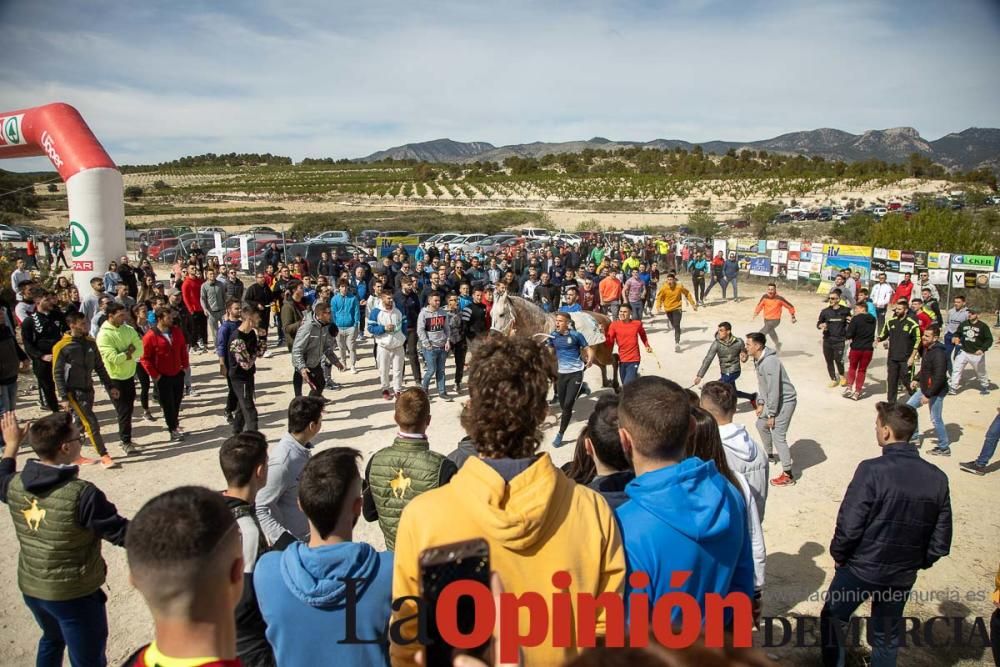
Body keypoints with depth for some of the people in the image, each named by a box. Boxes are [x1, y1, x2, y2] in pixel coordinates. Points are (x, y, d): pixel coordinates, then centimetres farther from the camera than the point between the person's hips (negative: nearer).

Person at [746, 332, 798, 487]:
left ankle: (788, 475, -4)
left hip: (784, 401, -10)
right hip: (772, 400, 10)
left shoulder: (770, 362, -29)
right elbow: (761, 384, 13)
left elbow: (774, 390, -27)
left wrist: (771, 415, -22)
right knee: (761, 425, 24)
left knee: (778, 436, -10)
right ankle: (769, 454, 47)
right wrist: (761, 403, 8)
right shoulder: (758, 360, 2)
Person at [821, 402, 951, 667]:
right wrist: (917, 562, 15)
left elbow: (849, 526, -22)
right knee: (887, 637, 23)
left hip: (860, 568, -4)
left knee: (833, 619, 20)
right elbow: (941, 543, -2)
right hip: (903, 575, 4)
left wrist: (838, 555, -3)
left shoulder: (872, 470, -24)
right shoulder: (937, 478, -8)